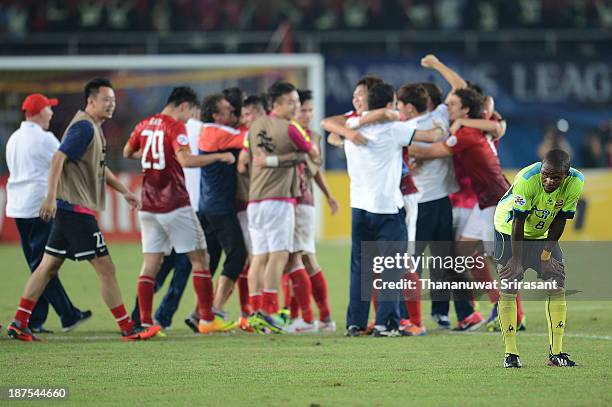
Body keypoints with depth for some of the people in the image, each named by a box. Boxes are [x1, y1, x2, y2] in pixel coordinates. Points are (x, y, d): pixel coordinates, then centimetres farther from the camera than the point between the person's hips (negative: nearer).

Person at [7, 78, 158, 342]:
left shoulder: (94, 128, 18)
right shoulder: (84, 127, -14)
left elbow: (100, 168, 31)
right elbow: (59, 158, -23)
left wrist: (124, 191, 28)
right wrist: (51, 196, -30)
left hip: (68, 210, 11)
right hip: (75, 208, -11)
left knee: (49, 266, 11)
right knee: (105, 268, -6)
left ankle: (19, 324, 12)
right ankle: (128, 329, -3)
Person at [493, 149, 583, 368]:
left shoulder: (576, 182, -22)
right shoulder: (527, 179, -35)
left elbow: (559, 221, -11)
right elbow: (518, 222, -27)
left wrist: (546, 254, -12)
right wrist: (517, 262, -23)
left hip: (544, 234, 4)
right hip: (509, 230, -4)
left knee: (557, 285, -5)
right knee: (508, 289, -12)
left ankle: (556, 353, 0)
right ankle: (511, 354, -6)